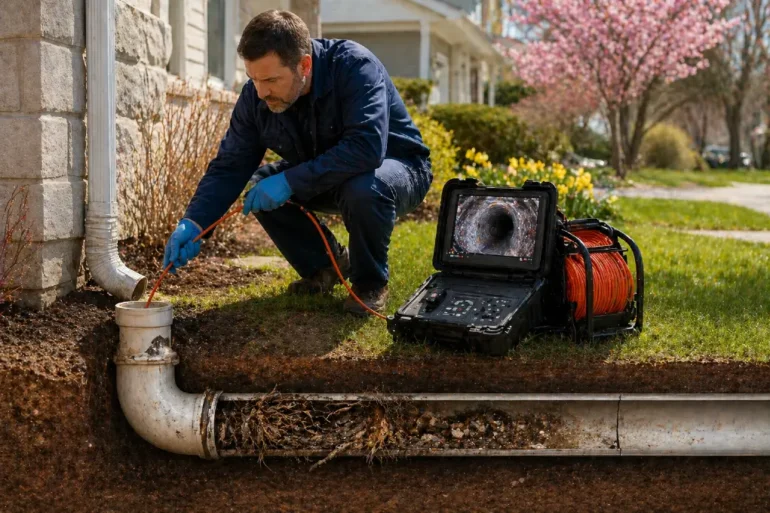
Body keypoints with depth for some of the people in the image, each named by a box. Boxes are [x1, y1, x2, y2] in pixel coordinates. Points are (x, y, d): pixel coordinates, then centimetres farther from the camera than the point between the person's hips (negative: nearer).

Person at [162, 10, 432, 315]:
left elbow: (367, 148, -43)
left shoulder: (354, 66, -31)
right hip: (324, 179, 6)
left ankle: (371, 282, -8)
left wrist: (290, 181, -42)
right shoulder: (255, 96, -15)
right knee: (261, 188, -17)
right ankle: (326, 264, 8)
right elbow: (230, 166, -13)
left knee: (363, 189, -38)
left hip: (396, 167, -5)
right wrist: (194, 223, -29)